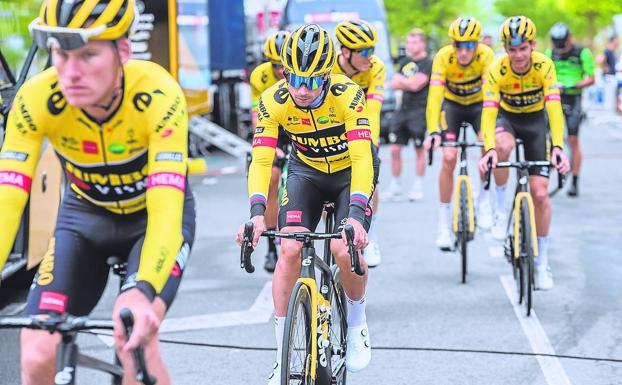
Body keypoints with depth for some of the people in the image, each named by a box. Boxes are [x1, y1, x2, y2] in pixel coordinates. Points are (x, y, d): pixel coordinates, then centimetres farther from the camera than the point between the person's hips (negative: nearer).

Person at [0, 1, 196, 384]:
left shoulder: (158, 95, -33)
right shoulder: (36, 100, -27)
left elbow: (166, 211, -41)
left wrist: (140, 292, -58)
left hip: (154, 214, -2)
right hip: (85, 215, 2)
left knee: (134, 343, -25)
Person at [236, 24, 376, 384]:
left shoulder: (348, 95, -31)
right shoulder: (273, 100, -23)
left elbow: (362, 158, -36)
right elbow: (261, 159, -27)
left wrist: (356, 214, -49)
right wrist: (257, 213, -41)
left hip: (351, 171, -2)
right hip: (306, 171, 2)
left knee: (345, 250, -24)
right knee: (289, 249, -16)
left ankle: (358, 322, 8)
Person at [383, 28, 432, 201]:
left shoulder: (428, 63, -5)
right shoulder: (405, 62, 16)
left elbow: (416, 85, -15)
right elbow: (394, 84, 11)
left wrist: (401, 80, 0)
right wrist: (408, 83, -8)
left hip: (419, 110, -6)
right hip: (403, 109, 6)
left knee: (419, 149, 1)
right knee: (395, 149, 3)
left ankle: (418, 187, 10)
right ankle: (394, 186, 12)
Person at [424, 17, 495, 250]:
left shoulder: (486, 55, -30)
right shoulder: (443, 57, -29)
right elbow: (434, 94, -37)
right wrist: (433, 131, -48)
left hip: (478, 104, 0)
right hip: (452, 104, 0)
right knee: (448, 158, -16)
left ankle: (483, 198, 0)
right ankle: (444, 222, -5)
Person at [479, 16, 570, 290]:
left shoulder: (544, 66, -26)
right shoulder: (496, 71, -27)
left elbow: (554, 108, -33)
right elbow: (489, 112, -34)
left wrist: (557, 148, -45)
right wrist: (489, 150, -49)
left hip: (535, 121, 0)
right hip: (507, 117, 0)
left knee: (540, 193, -6)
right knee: (503, 146, -39)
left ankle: (541, 262, 8)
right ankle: (501, 209, -16)